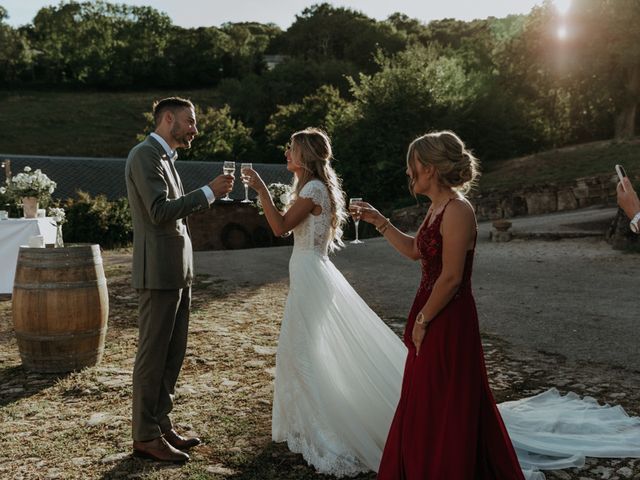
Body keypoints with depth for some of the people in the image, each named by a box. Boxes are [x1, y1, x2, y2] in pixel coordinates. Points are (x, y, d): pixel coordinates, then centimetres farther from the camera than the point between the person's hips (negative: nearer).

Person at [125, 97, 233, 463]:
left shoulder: (164, 158, 19)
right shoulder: (145, 155, -10)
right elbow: (160, 211, -20)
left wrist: (211, 194, 10)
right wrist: (208, 193, -17)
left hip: (177, 271, 9)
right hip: (159, 271, -9)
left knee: (173, 354, 13)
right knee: (153, 355, -1)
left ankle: (161, 425, 24)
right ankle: (146, 437, 10)